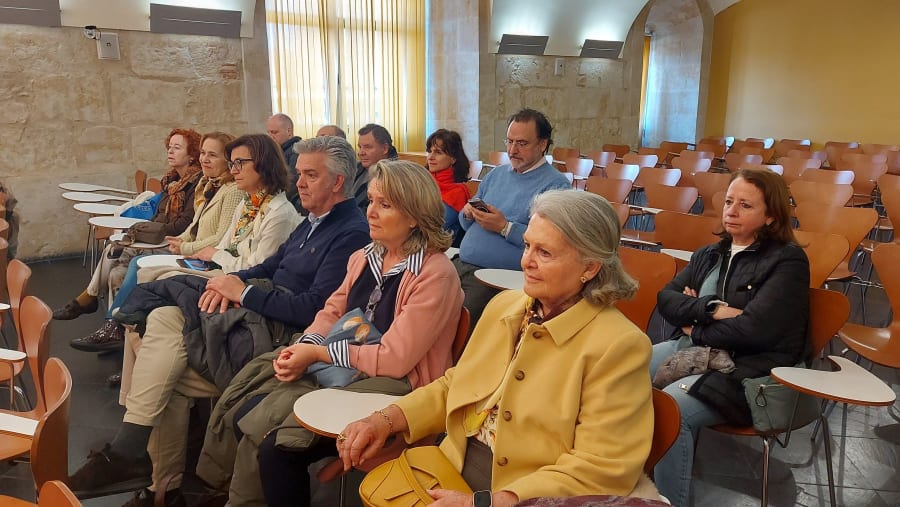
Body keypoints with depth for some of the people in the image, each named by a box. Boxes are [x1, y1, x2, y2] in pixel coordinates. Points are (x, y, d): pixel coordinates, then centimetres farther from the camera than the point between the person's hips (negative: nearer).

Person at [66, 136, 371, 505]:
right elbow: (269, 267, 20)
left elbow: (315, 308, -21)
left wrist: (244, 293, -13)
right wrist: (232, 281, -2)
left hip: (282, 333, -9)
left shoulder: (351, 233, -12)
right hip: (260, 312, 9)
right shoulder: (313, 221, 19)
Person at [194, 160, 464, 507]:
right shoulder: (364, 258, 9)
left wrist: (317, 353, -14)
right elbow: (331, 313, 15)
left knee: (276, 443, -19)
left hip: (390, 387, -7)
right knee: (243, 414, -7)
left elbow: (394, 359, -19)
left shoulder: (435, 274, -16)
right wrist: (302, 347, -7)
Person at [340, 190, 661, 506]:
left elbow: (602, 469, -17)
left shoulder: (618, 346, -15)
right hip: (452, 475, 6)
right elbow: (454, 385, 14)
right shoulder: (504, 305, 6)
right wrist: (386, 419, -1)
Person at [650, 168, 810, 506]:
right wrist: (711, 309, -13)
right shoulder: (709, 254, 16)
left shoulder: (788, 261, -5)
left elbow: (752, 330, -16)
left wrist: (695, 328, -3)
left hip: (748, 369, -7)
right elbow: (666, 299, 5)